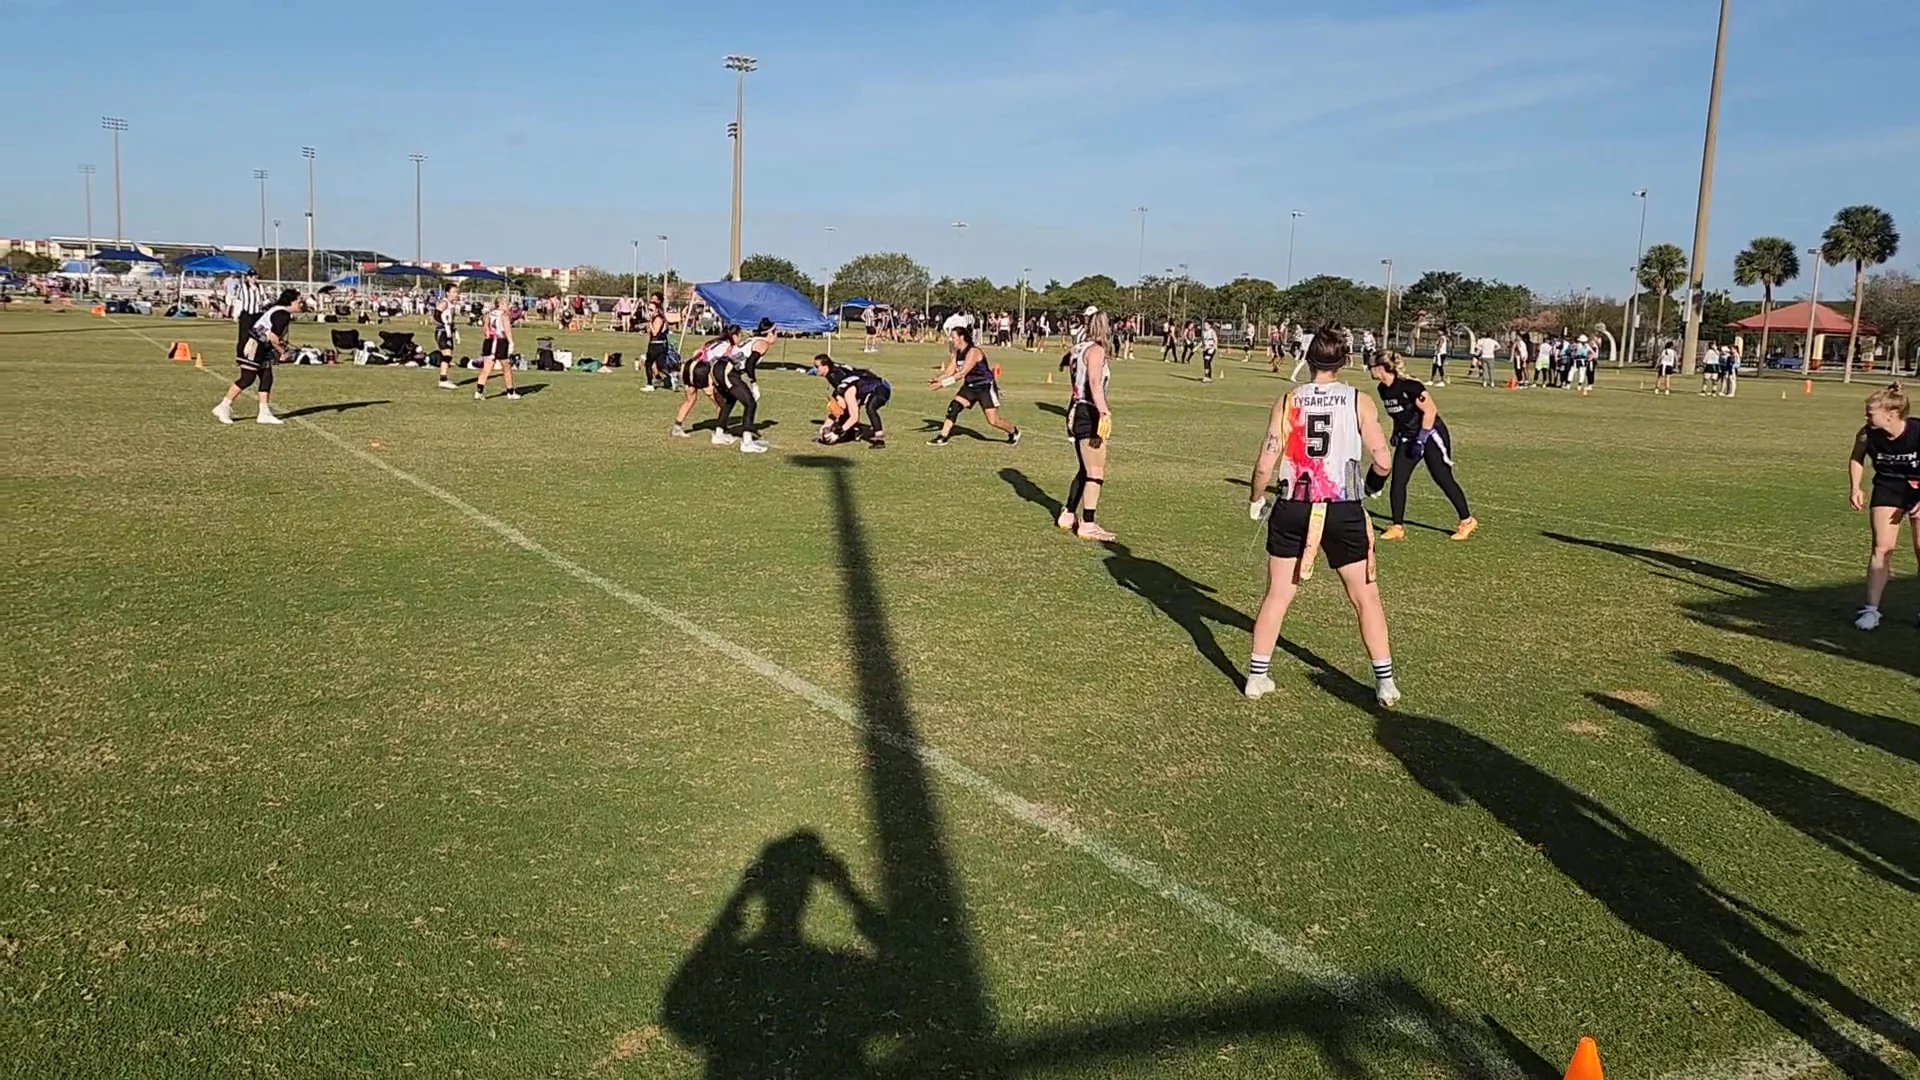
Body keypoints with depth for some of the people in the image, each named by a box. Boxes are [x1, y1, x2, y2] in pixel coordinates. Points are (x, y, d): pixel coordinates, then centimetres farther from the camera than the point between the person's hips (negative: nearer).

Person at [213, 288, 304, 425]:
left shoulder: (279, 310, 14)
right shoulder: (283, 315, -17)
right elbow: (273, 337, -23)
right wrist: (281, 350, -7)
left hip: (262, 348, 11)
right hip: (254, 346, -11)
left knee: (267, 378, 8)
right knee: (247, 379, -10)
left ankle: (264, 414, 9)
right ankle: (223, 408, -3)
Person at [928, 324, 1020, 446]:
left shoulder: (973, 352, -24)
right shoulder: (957, 353, 2)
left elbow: (962, 374, -28)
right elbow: (949, 371, 0)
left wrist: (943, 383, -30)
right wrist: (937, 379, -19)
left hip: (986, 387, -7)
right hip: (970, 386, 8)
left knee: (993, 421, -7)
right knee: (953, 407, -10)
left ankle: (1014, 431, 20)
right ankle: (943, 437, -5)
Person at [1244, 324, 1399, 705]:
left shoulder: (1287, 401, -2)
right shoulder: (1359, 402, -4)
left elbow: (1265, 464, -4)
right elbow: (1382, 462, -7)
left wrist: (1256, 500, 13)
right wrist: (1372, 482, 16)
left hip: (1293, 510, 1)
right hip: (1344, 512, -1)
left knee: (1276, 595, 12)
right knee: (1365, 598, 13)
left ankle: (1257, 676, 16)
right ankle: (1385, 684, 17)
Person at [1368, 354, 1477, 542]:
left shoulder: (1408, 386, -25)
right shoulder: (1384, 390, 1)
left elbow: (1430, 411, -22)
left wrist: (1421, 440, -21)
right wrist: (1397, 433, 10)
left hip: (1430, 435, -8)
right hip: (1408, 438, 8)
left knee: (1443, 479, 0)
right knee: (1397, 481, -1)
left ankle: (1467, 522, 15)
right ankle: (1397, 527, 7)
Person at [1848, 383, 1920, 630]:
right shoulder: (1867, 435, -20)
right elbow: (1856, 459, 2)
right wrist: (1855, 488, -9)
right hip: (1888, 488, 2)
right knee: (1881, 547, -4)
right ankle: (1871, 610, -2)